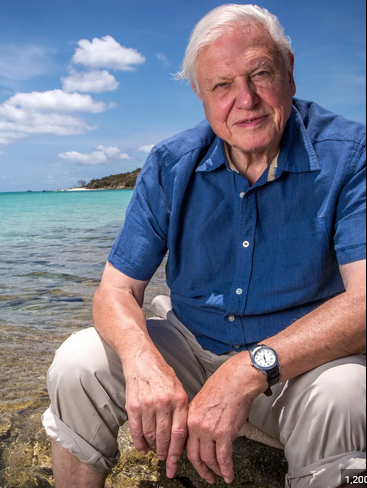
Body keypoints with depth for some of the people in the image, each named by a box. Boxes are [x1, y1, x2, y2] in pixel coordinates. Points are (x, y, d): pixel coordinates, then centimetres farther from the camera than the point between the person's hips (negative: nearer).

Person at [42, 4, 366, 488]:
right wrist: (143, 360, -30)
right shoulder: (170, 165, -4)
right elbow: (116, 290, -7)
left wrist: (252, 368, -37)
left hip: (301, 359, -1)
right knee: (78, 363, -17)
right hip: (191, 347, 3)